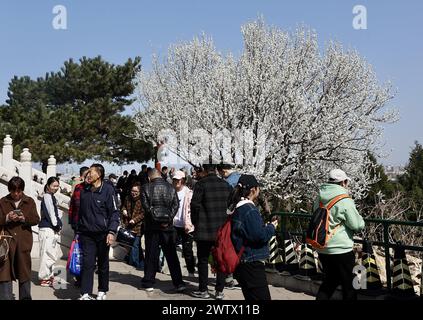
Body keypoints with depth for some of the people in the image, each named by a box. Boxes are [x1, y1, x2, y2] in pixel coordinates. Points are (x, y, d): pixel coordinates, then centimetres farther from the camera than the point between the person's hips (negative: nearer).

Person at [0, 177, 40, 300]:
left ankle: (25, 297, 17)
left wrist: (24, 218, -15)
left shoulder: (29, 201, 9)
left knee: (24, 271, 7)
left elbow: (36, 219, 3)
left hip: (24, 241, 1)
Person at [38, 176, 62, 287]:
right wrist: (56, 225, -8)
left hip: (53, 229, 10)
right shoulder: (47, 197, -9)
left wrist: (58, 226, 10)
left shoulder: (52, 197, 20)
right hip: (47, 228, -10)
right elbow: (51, 213, -13)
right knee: (47, 253, -7)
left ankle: (50, 275, 24)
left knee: (53, 253, 15)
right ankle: (44, 278, -2)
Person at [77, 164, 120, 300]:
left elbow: (114, 212, -10)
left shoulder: (108, 189, -8)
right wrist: (78, 230, 17)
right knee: (87, 263, -5)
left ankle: (102, 291, 24)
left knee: (103, 264, 11)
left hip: (103, 234, -3)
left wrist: (112, 231, -19)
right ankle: (85, 294, -4)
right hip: (86, 234, 3)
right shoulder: (84, 191, 8)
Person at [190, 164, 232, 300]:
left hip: (205, 229, -4)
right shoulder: (226, 185, 4)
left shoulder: (201, 184, -10)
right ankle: (219, 291, 14)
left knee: (203, 260, 7)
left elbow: (195, 204, -11)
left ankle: (203, 290, 12)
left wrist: (195, 222, 3)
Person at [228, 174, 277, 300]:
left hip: (240, 263, 10)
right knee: (262, 297, -8)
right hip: (252, 265, -10)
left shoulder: (235, 208, 10)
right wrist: (271, 227, -5)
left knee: (250, 297, 18)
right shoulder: (250, 210, -18)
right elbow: (260, 236, -22)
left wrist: (266, 226, 14)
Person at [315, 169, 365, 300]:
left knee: (329, 281, 22)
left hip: (322, 249, 7)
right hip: (341, 250, -7)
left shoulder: (319, 199, 2)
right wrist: (359, 218, 9)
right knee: (349, 285, 9)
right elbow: (358, 225, -13)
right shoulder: (344, 201, -18)